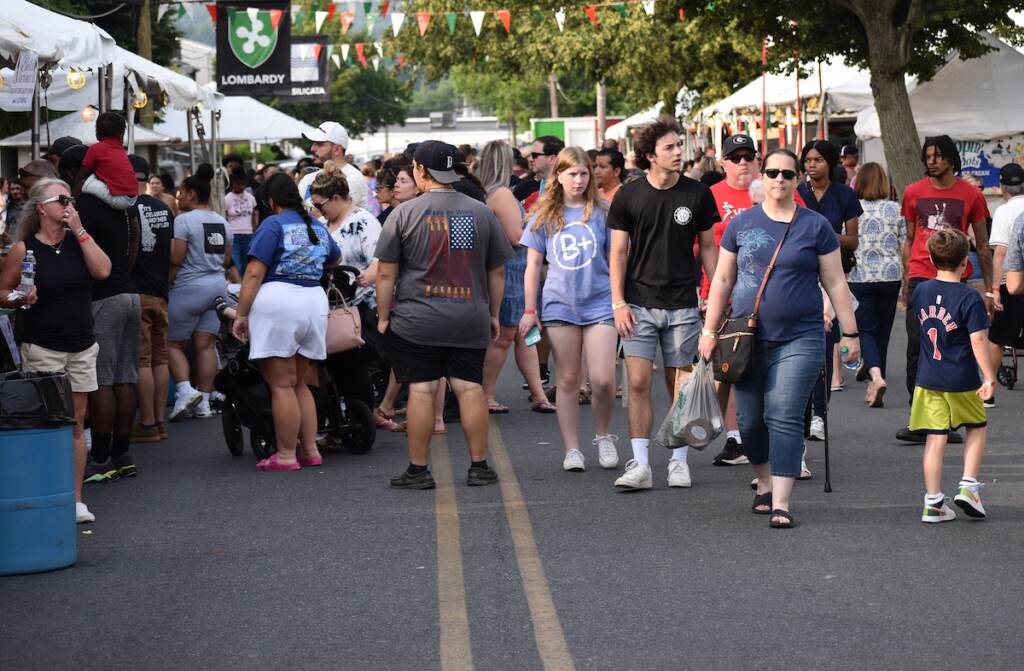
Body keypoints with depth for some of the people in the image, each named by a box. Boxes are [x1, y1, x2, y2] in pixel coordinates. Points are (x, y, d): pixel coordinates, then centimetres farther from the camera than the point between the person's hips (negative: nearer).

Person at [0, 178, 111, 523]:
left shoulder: (78, 241, 7)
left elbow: (103, 271, -9)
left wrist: (79, 230, -9)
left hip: (81, 348, 4)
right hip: (42, 349, -4)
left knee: (76, 425, 5)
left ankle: (75, 500, 10)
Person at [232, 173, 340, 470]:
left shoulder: (273, 225, -4)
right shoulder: (318, 228, 16)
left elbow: (254, 273, -11)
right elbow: (334, 259, 37)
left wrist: (240, 314, -7)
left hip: (278, 301, -6)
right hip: (315, 303, 7)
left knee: (281, 384, -1)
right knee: (299, 383, 17)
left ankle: (286, 456, 0)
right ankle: (310, 451, 17)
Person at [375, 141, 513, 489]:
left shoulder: (404, 213, -4)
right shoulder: (482, 213, 5)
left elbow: (386, 273, -3)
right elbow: (497, 271, 11)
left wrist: (383, 316, 6)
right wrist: (493, 314, 20)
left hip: (416, 321, -3)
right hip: (471, 322, 3)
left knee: (421, 390, -1)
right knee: (470, 387, 6)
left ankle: (418, 470, 3)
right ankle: (479, 466, 9)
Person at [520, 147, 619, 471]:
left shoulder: (601, 211, 3)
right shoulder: (545, 215, 6)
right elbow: (533, 264, 10)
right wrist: (530, 310, 7)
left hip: (599, 302, -1)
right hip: (560, 305, 1)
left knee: (603, 380, -8)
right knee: (568, 380, 5)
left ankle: (604, 436, 17)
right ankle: (572, 450, 12)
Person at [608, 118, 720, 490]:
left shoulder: (697, 194, 1)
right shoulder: (628, 196, -1)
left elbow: (708, 248, 9)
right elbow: (618, 252, 2)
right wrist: (618, 302, -6)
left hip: (683, 305, 1)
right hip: (639, 304, -1)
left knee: (680, 386, 6)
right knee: (638, 383, -6)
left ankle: (678, 460, 16)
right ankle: (640, 464, -2)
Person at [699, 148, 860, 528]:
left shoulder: (815, 226, 3)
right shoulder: (742, 224, 8)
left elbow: (835, 283, 5)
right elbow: (723, 280, 12)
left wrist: (850, 332, 3)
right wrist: (710, 330, 9)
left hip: (799, 339, -2)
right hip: (748, 338, 3)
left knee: (785, 418, -10)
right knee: (750, 420, 7)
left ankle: (781, 504, -10)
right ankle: (765, 484, 31)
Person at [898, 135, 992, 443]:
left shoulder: (971, 195, 4)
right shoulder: (913, 193, 7)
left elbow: (982, 246, 9)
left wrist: (989, 289, 6)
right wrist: (906, 281, 9)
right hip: (921, 279, 1)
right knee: (917, 347, -7)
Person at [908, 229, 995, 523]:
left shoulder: (922, 291, 2)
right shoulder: (970, 298, -14)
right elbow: (978, 340, -18)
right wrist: (989, 377, -15)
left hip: (928, 380, 4)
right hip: (961, 382, -4)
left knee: (935, 439, 6)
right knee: (977, 428, 18)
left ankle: (933, 502, 4)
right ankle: (969, 486, 6)